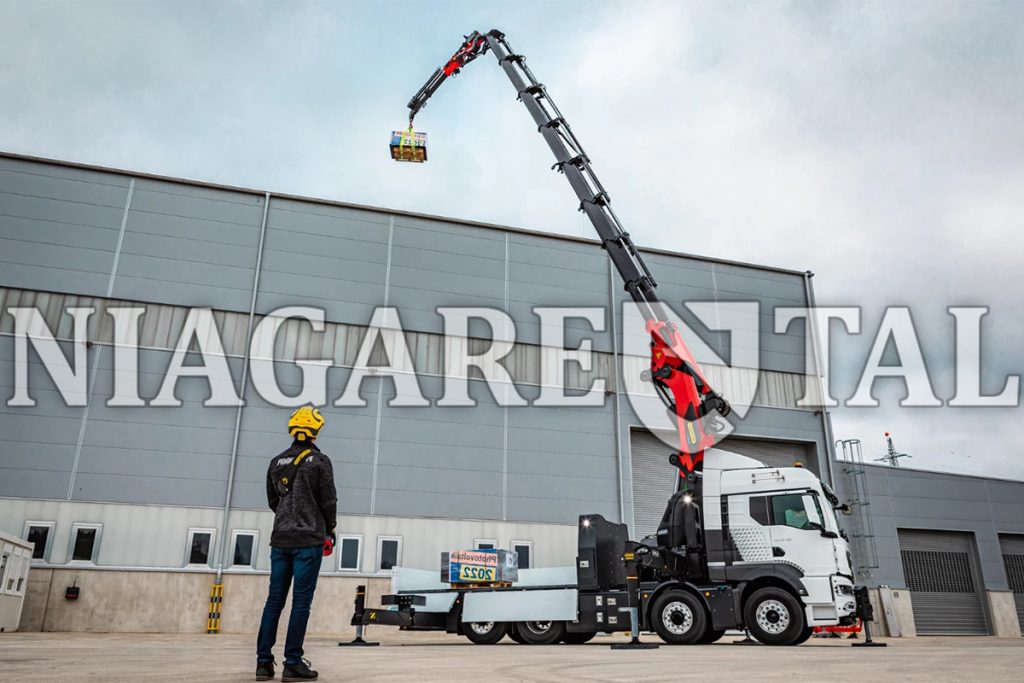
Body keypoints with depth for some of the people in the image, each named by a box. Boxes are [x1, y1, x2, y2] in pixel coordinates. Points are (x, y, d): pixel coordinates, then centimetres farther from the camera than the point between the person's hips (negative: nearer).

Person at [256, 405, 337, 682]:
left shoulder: (277, 462, 8)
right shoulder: (319, 461, -8)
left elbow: (272, 501, 14)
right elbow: (329, 500, -6)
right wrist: (330, 528, 10)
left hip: (281, 538, 5)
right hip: (309, 540, -5)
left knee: (274, 600, 9)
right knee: (301, 602, -1)